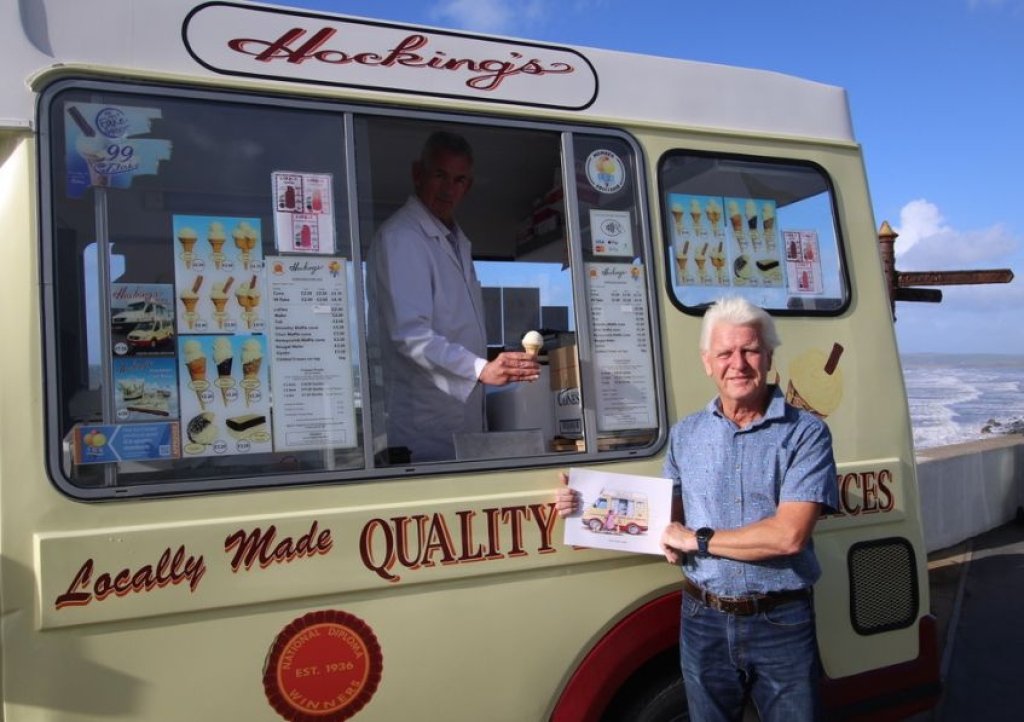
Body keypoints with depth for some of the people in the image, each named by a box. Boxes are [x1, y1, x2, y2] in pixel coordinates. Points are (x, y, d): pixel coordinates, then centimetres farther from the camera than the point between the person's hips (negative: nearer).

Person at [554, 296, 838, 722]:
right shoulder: (684, 435, 5)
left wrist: (698, 540, -12)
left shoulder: (805, 433, -9)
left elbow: (789, 535, -18)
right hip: (704, 622, 3)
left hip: (782, 624, -3)